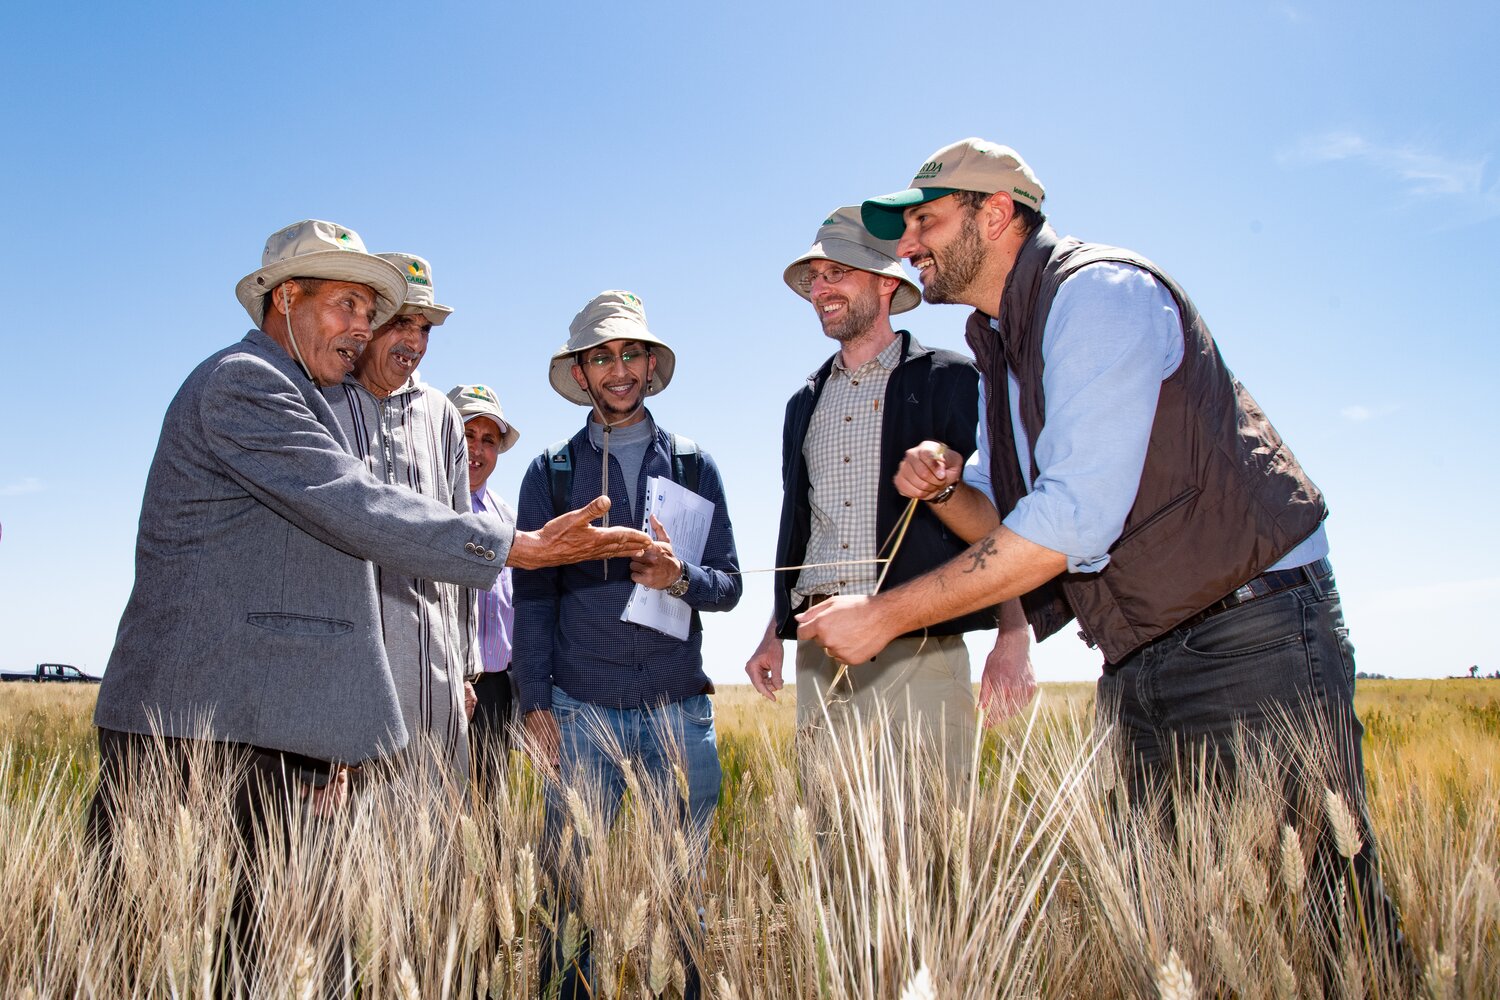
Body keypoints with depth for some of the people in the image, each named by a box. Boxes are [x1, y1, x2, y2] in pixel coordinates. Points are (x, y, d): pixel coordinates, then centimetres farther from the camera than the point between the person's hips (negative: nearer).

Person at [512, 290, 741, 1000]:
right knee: (575, 885, 4)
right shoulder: (550, 473, 8)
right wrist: (534, 705, -3)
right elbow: (533, 598, 5)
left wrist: (679, 577, -15)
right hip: (580, 708, -1)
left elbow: (728, 586, 7)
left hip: (679, 707, 1)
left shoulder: (695, 467, 10)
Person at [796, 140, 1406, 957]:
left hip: (1249, 643, -8)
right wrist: (948, 484, -4)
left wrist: (888, 614, -21)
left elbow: (1072, 520, -25)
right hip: (1135, 668, 9)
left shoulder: (1099, 292, -14)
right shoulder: (998, 350, 14)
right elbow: (1009, 529, 19)